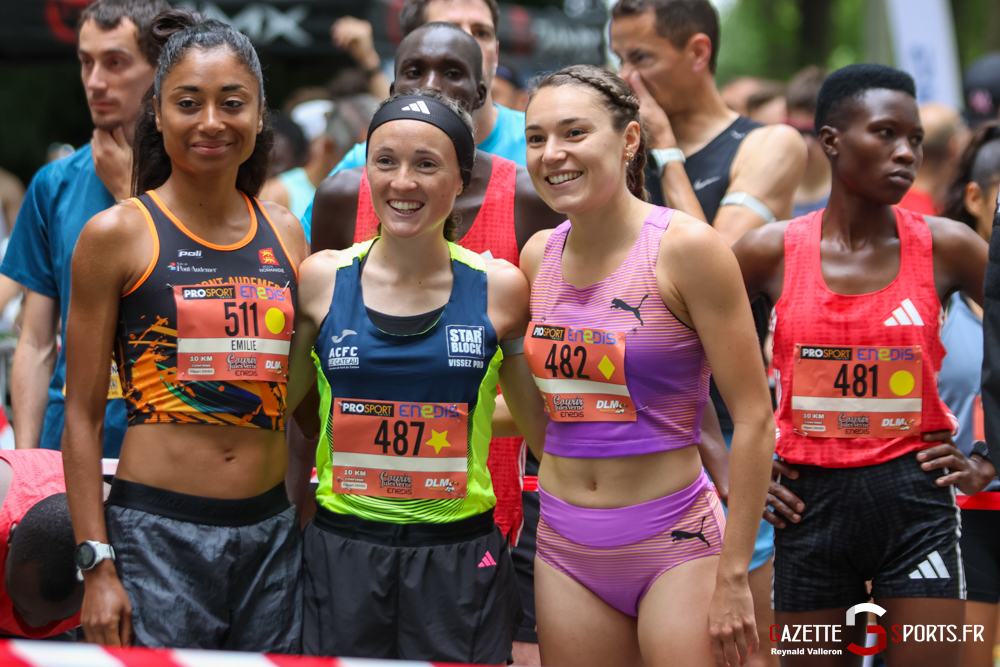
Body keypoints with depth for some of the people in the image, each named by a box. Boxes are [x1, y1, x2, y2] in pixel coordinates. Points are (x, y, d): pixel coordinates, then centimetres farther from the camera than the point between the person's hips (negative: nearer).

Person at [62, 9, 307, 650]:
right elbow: (82, 412, -3)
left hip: (271, 533, 4)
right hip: (157, 532, -4)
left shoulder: (285, 233, 10)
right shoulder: (117, 234, -3)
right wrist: (96, 564, -8)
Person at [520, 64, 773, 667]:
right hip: (565, 549, 5)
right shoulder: (539, 255, 5)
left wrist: (733, 577, -15)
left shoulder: (684, 248, -12)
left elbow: (754, 416, -13)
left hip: (675, 543, -5)